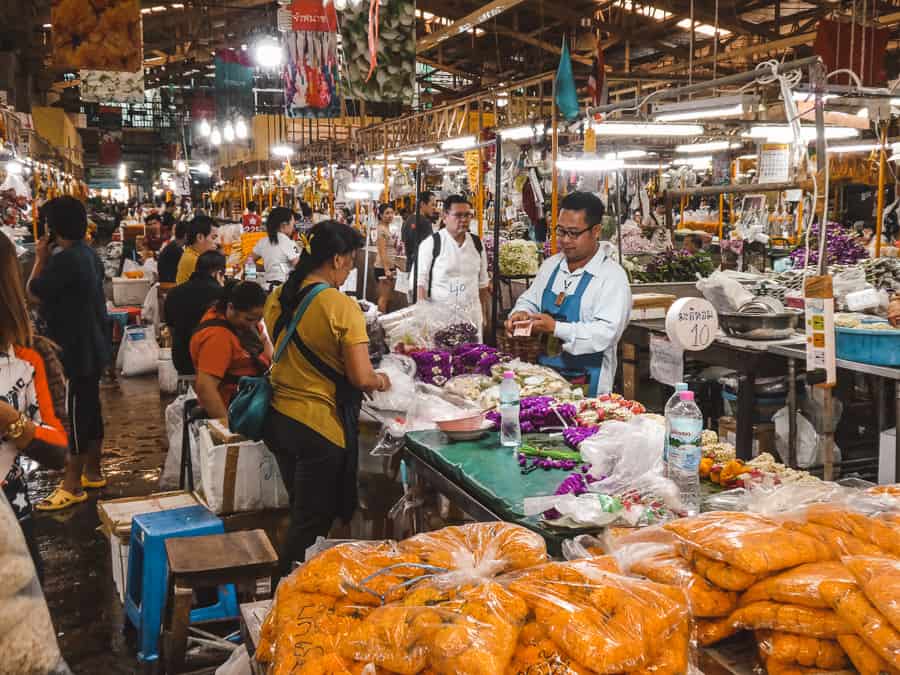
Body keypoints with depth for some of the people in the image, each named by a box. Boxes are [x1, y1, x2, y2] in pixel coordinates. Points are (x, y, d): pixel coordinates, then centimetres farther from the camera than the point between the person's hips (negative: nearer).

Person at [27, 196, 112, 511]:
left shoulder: (65, 259, -23)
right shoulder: (88, 253, 9)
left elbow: (33, 292, -14)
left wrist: (40, 257, -5)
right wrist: (49, 259, 13)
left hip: (75, 349, -10)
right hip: (91, 345, 10)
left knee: (76, 414, -3)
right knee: (90, 409, 17)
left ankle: (72, 487, 5)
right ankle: (92, 472, 28)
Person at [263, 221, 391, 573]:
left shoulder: (277, 298, 2)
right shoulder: (342, 307, -19)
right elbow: (361, 378, -20)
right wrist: (380, 381, 0)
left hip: (279, 419, 8)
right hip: (321, 425, -7)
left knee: (301, 513, 24)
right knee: (312, 523, 9)